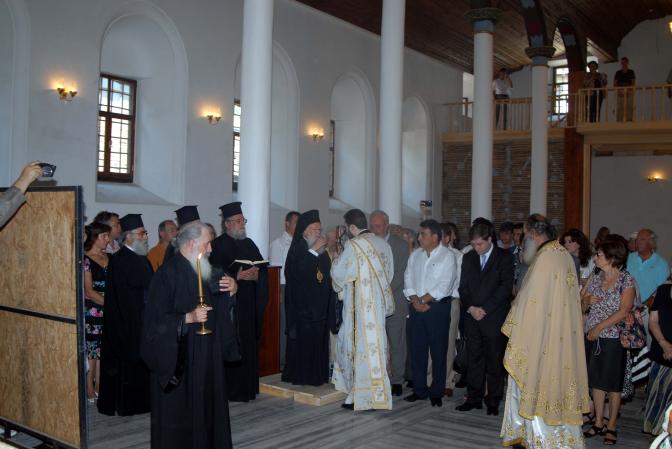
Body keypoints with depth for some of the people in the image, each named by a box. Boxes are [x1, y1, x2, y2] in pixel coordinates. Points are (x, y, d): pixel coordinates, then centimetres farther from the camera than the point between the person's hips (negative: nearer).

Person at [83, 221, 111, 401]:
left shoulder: (108, 257, 10)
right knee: (91, 351, 0)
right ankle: (89, 390, 10)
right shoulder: (85, 259, -8)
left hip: (106, 312, 6)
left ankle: (98, 386, 20)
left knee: (102, 350, 11)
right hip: (91, 311, -6)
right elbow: (89, 291, -12)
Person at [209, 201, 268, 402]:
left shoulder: (249, 244, 15)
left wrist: (256, 274, -8)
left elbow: (262, 268, 12)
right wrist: (238, 276, -20)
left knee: (249, 345, 10)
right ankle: (232, 390, 5)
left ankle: (248, 388, 19)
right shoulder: (218, 245, -6)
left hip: (249, 304, 7)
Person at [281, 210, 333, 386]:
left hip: (319, 304, 6)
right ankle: (299, 376, 4)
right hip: (301, 304, -6)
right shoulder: (297, 250, -6)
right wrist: (313, 250, -20)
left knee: (319, 340, 8)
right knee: (302, 340, -6)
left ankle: (318, 374, 16)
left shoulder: (322, 252, 12)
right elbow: (296, 271, -24)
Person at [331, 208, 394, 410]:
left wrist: (336, 259, 12)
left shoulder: (354, 245, -15)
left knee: (362, 346, 0)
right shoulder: (383, 244, 4)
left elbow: (339, 273, -7)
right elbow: (389, 273, 11)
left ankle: (364, 398, 8)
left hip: (361, 305, -7)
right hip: (380, 302, 7)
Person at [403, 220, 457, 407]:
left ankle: (437, 393, 12)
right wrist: (415, 301, -9)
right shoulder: (415, 255, 10)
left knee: (438, 351, 2)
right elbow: (408, 280, 6)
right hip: (417, 307, 5)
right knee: (417, 350, 8)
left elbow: (443, 286, -14)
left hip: (438, 307, -5)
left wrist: (423, 300, -10)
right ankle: (420, 390, 19)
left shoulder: (447, 256, -7)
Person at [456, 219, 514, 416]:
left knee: (495, 361, 2)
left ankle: (493, 401, 12)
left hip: (494, 317, -4)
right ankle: (474, 397, 17)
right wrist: (470, 308, -5)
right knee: (474, 360, 7)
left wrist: (485, 309, -12)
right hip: (472, 317, 4)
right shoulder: (468, 258, 13)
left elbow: (506, 287, -9)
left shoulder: (504, 257, -1)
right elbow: (463, 287, 11)